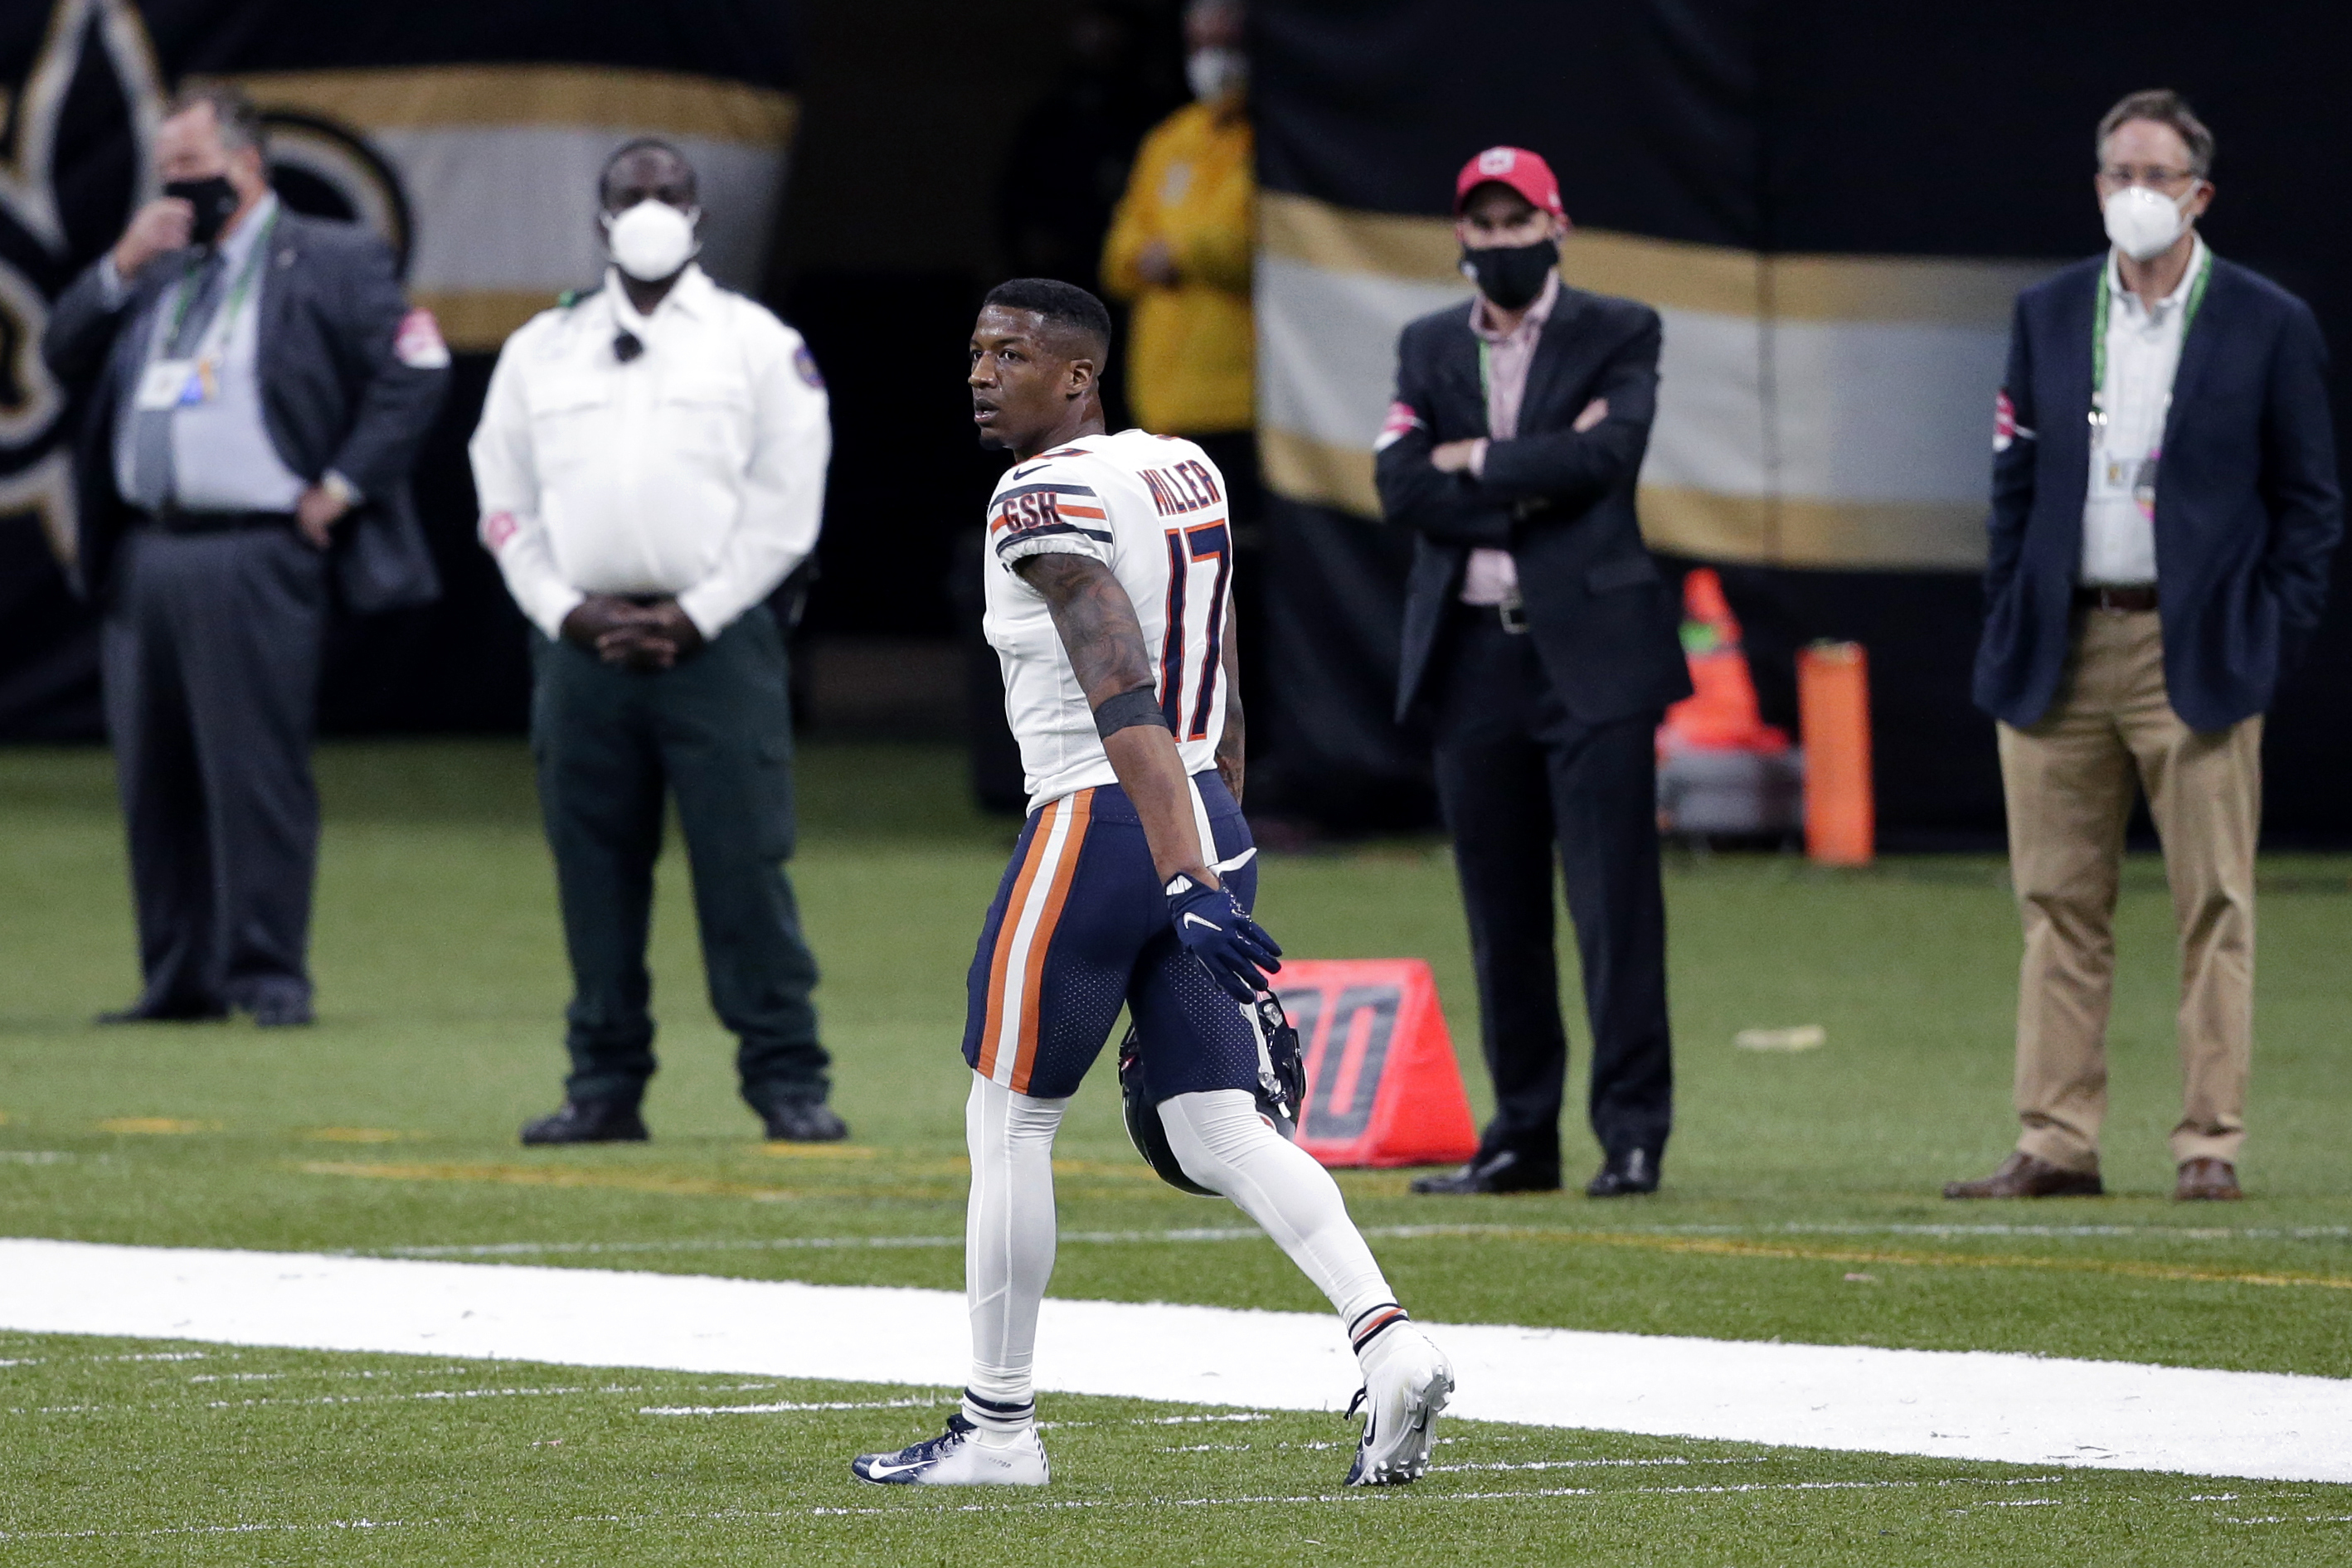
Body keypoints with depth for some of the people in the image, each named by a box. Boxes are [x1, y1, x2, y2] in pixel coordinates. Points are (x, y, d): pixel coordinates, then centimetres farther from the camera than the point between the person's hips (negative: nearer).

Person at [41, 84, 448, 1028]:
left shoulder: (330, 263, 1)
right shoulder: (155, 270, 20)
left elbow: (413, 374, -5)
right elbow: (64, 356, 15)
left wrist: (342, 488, -9)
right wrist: (122, 267, 2)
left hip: (253, 556, -6)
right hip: (143, 553, 6)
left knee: (257, 774, -8)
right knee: (156, 780, 6)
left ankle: (268, 976, -4)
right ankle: (178, 979, 12)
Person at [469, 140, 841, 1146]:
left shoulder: (757, 345, 6)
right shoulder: (541, 351, 14)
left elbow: (786, 505, 0)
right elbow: (506, 505, 11)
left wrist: (696, 616, -7)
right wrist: (568, 612, -3)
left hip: (715, 638, -3)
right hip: (582, 641, 3)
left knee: (745, 865, -8)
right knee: (594, 870, 3)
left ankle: (787, 1079, -4)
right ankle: (605, 1085, 9)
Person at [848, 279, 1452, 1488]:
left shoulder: (1046, 497, -13)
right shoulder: (1186, 472, 14)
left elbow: (1126, 701, -23)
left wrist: (1186, 885, -29)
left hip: (1099, 830, -8)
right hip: (1210, 828, 8)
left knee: (1006, 1122, 6)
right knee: (1221, 1138, 6)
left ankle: (997, 1426, 12)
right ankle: (1388, 1340, -12)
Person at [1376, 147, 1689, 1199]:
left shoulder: (1617, 335, 4)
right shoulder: (1428, 350, 14)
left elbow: (1607, 452, -13)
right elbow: (1402, 490, 0)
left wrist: (1478, 463, -6)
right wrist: (1537, 481, -8)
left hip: (1591, 649, -4)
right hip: (1471, 655, 4)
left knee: (1615, 901, -8)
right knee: (1500, 910, 7)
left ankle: (1633, 1133, -6)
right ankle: (1522, 1137, 12)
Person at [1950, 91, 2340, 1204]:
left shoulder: (2268, 326, 2)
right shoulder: (2048, 315, 11)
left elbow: (2307, 503, 4)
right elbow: (2016, 485, 13)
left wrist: (2274, 641, -5)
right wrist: (2009, 631, 5)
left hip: (2194, 650, -3)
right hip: (2063, 645, 3)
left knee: (2214, 906, -2)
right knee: (2059, 907, 3)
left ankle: (2210, 1144, 1)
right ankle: (2056, 1143, 6)